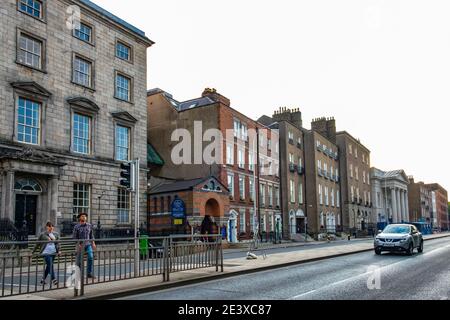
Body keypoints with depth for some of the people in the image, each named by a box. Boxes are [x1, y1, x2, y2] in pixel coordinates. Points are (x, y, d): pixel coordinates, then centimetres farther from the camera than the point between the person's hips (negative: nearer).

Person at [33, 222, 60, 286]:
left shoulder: (56, 234, 10)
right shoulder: (43, 234, -1)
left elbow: (57, 243, 13)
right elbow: (38, 244, 5)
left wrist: (58, 251, 0)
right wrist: (33, 252, 6)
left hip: (53, 253, 5)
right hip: (46, 252, -5)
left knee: (48, 266, 11)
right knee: (50, 265, -14)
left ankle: (43, 279, 24)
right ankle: (53, 279, -13)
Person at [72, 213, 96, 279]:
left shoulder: (89, 225, 5)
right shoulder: (76, 227, -3)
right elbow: (75, 237, -4)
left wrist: (93, 243, 3)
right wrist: (79, 245, -17)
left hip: (88, 244, 2)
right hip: (80, 245, -2)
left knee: (91, 257, -15)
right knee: (79, 261, 2)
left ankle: (89, 273, -9)